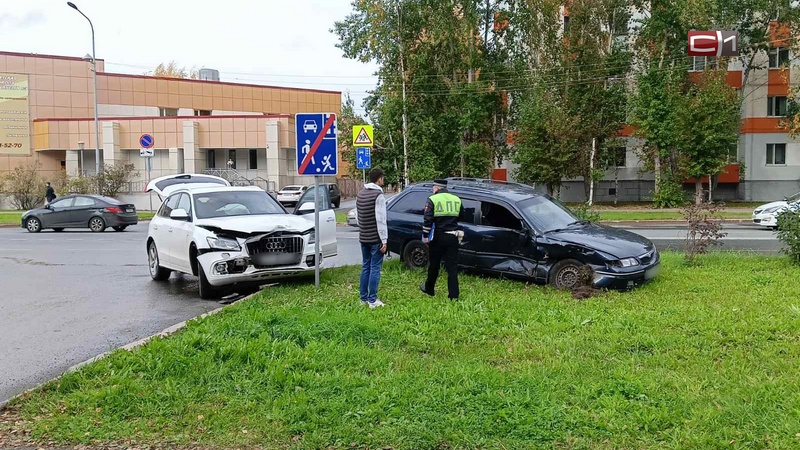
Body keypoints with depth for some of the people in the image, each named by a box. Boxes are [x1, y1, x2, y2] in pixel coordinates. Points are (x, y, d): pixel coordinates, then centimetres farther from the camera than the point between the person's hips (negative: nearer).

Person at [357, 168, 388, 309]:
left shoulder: (360, 194, 10)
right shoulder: (378, 195, -15)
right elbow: (381, 220, -17)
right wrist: (384, 240, -15)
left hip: (363, 238, 8)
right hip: (375, 239, -7)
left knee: (365, 267, 14)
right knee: (375, 268, -2)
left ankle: (364, 298, 19)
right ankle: (372, 300, 0)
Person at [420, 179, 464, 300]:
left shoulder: (432, 200, -7)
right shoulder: (457, 199, 6)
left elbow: (428, 220, -12)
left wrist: (425, 235, -7)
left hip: (438, 237, -3)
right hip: (453, 237, 3)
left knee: (434, 265, 13)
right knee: (452, 266, 4)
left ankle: (429, 289, 28)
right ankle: (454, 294, 1)